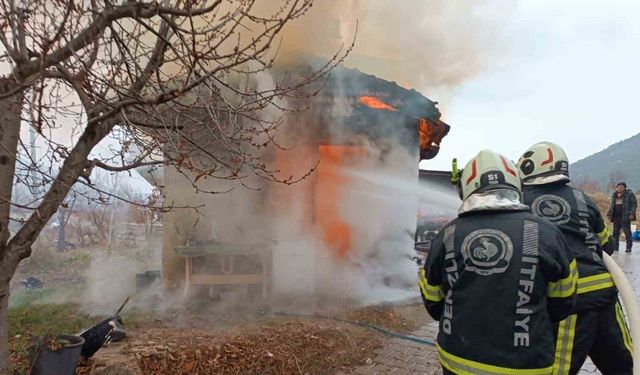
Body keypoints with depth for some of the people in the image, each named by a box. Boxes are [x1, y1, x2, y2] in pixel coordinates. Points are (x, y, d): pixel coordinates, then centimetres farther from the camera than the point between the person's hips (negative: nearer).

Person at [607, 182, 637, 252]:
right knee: (615, 232, 7)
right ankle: (615, 246, 13)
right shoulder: (614, 195, 14)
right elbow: (612, 205, 20)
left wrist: (631, 214, -15)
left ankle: (629, 247, 1)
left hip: (625, 217, -6)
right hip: (616, 217, 6)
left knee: (627, 232, -4)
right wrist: (609, 214, 13)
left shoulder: (629, 194, -2)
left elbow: (634, 204, -5)